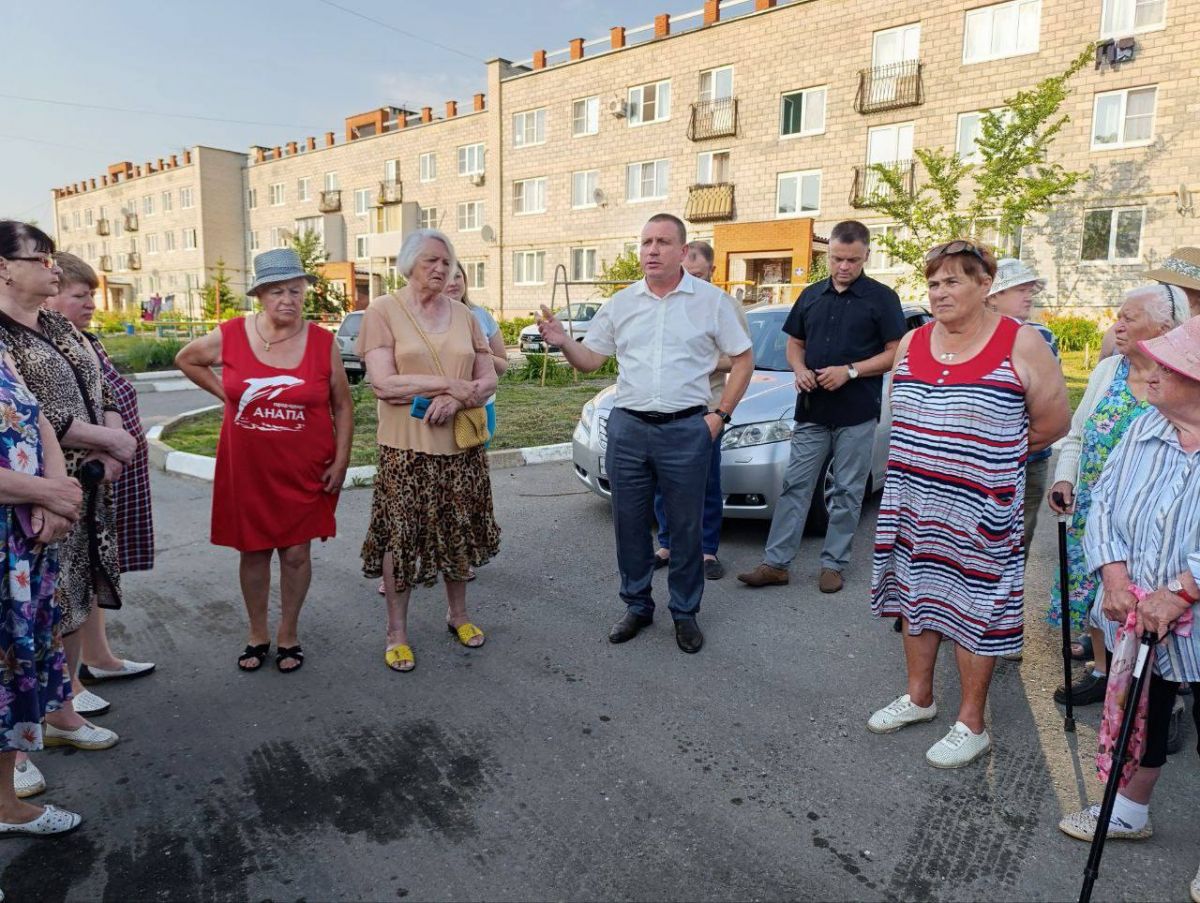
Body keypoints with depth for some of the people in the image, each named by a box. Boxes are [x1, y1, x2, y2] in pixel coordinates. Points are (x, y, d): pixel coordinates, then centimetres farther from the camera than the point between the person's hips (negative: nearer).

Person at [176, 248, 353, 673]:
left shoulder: (323, 343, -6)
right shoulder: (230, 336, -5)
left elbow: (342, 406, 1)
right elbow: (186, 359, 15)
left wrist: (341, 461, -3)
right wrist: (226, 394, 2)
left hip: (305, 469, -1)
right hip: (247, 467, 1)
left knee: (296, 551, 6)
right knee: (253, 550, 11)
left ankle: (288, 635, 25)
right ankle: (258, 634, 29)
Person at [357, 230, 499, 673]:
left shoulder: (463, 315, 9)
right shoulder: (384, 310, -3)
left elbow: (488, 379, 6)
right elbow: (382, 383, -14)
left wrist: (455, 400, -14)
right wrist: (450, 384, -16)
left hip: (460, 446, 4)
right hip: (406, 448, -4)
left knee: (459, 532, 13)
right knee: (401, 535, 4)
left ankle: (458, 614, 33)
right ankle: (396, 631, 19)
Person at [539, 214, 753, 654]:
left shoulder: (710, 300, 1)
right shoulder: (621, 303, 8)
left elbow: (743, 359, 5)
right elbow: (589, 359, 11)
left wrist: (720, 415, -3)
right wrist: (561, 341, -10)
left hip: (686, 430, -2)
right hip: (628, 427, 3)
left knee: (686, 527, 6)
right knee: (629, 524, 9)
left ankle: (685, 613, 23)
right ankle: (637, 606, 27)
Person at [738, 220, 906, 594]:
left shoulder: (881, 298, -1)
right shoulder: (811, 295, 12)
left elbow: (895, 353, -4)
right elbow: (795, 343, 18)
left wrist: (850, 371, -16)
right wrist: (800, 369, -3)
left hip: (856, 415, -3)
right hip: (811, 411, 4)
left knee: (847, 492, 6)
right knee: (794, 486, 3)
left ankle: (833, 564, 17)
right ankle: (775, 563, 7)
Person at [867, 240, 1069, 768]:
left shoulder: (1020, 345, -8)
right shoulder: (912, 343, 6)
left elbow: (1053, 423, -4)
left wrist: (992, 455, 4)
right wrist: (931, 452, 7)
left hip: (979, 509, -5)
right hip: (911, 502, 5)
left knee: (974, 605, 4)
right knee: (916, 594, 15)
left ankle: (971, 724, 21)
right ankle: (919, 697, 34)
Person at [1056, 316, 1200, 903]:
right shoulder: (1144, 430, -2)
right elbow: (1104, 502, -3)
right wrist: (1115, 578, -14)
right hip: (1134, 616, 6)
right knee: (1139, 717, 23)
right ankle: (1130, 812, 46)